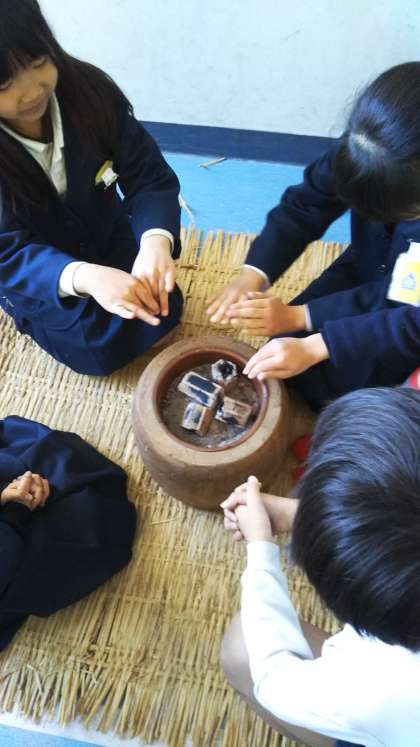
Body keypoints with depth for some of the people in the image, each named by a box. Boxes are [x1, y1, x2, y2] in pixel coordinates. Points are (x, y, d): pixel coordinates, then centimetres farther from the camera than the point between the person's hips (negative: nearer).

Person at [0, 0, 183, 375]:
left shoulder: (88, 88, -21)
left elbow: (148, 175, -20)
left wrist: (156, 242, -41)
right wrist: (85, 277, -51)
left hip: (105, 237, 3)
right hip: (31, 272, -2)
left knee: (164, 309, -10)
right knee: (100, 347, -14)